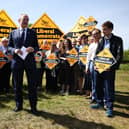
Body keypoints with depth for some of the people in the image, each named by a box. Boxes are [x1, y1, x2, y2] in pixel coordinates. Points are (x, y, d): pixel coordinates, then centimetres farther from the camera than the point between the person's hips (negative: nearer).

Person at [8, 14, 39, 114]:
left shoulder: (32, 32, 11)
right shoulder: (13, 33, 11)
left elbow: (37, 47, 9)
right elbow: (9, 47, 10)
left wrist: (33, 49, -14)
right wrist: (15, 50, -11)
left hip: (30, 61, 0)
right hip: (17, 61, 1)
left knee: (32, 85, 1)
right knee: (17, 85, 8)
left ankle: (33, 106, 11)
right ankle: (19, 105, 23)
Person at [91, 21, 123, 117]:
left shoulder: (117, 40, -2)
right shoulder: (101, 40, 11)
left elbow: (119, 55, -7)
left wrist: (112, 67, -16)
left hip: (109, 68, -5)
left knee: (109, 87, -2)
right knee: (99, 86, 12)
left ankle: (109, 107, 7)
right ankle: (100, 103, 28)